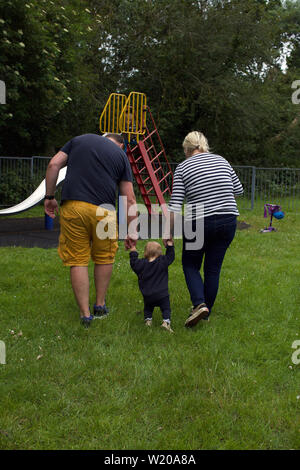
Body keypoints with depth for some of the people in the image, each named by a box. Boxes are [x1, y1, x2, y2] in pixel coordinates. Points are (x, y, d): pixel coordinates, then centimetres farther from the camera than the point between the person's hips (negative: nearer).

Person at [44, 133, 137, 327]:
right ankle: (100, 305, 29)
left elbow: (53, 165, 8)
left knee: (77, 260, 7)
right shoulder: (121, 154, 17)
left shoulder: (79, 140, 21)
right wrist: (132, 232, 17)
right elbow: (129, 199, 13)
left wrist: (50, 197, 14)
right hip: (103, 210, 0)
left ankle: (85, 314, 9)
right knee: (104, 258, 19)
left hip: (72, 206, 1)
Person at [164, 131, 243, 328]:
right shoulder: (222, 161, 9)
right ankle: (206, 312, 22)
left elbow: (175, 205, -8)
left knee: (190, 265, 15)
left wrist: (168, 232, -2)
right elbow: (239, 190, 14)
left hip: (199, 223, -4)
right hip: (228, 221, 4)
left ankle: (200, 304, -7)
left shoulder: (183, 167, -2)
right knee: (213, 269, 14)